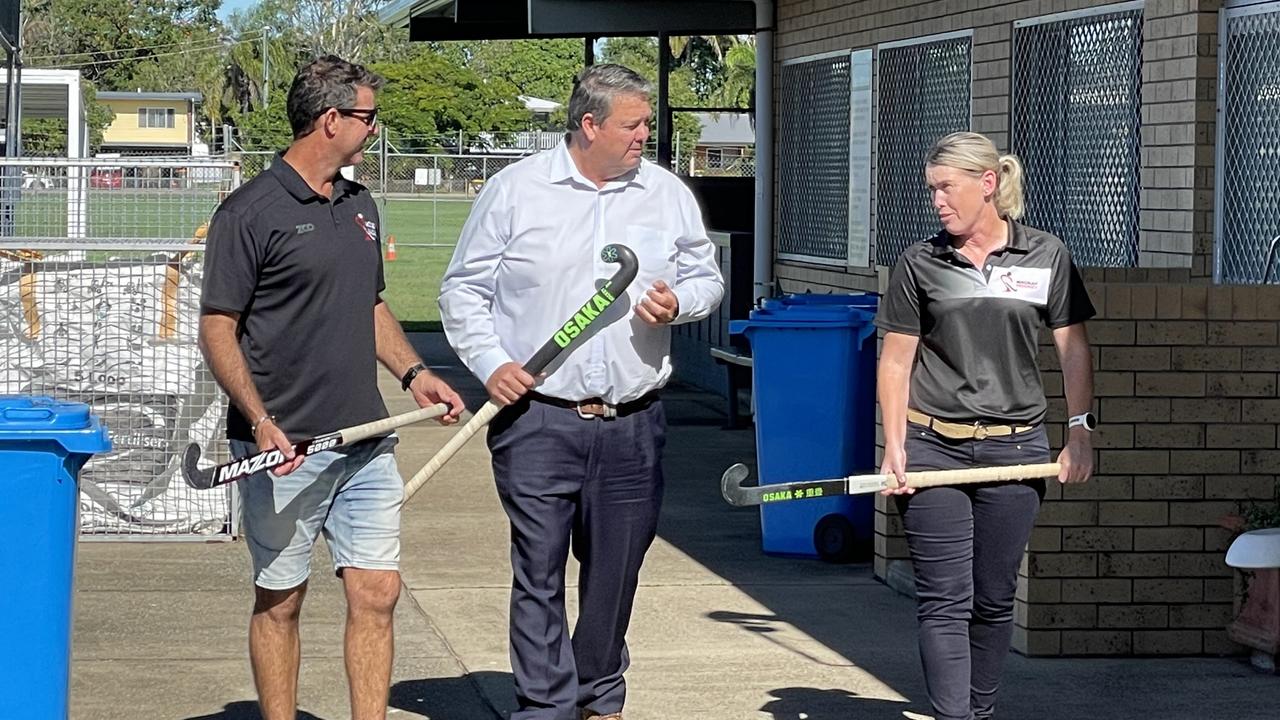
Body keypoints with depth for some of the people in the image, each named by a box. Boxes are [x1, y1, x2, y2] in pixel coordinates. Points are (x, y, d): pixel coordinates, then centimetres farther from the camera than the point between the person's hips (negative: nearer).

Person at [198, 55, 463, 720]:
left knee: (376, 593, 3)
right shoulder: (252, 212, -9)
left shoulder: (359, 205, 14)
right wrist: (259, 421, -21)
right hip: (286, 448, -6)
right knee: (280, 601, 4)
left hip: (367, 442, 6)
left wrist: (412, 373, 11)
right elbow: (217, 329, -10)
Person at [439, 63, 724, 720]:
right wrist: (490, 363, -7)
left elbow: (706, 280, 18)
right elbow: (463, 289, 6)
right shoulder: (515, 190, 1)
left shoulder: (669, 196, 8)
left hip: (631, 427, 3)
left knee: (615, 576, 9)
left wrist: (678, 302, -5)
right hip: (537, 423, -3)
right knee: (538, 574, -4)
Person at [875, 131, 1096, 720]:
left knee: (994, 599, 8)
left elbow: (1074, 349, 7)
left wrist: (1080, 433, 0)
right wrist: (894, 447, -3)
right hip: (933, 446, 0)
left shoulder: (1047, 257, 4)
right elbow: (896, 361, 5)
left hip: (1015, 448, 1)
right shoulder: (919, 264, 4)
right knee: (944, 600, -6)